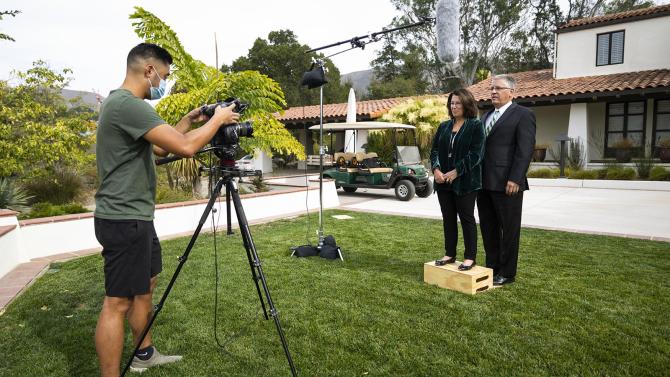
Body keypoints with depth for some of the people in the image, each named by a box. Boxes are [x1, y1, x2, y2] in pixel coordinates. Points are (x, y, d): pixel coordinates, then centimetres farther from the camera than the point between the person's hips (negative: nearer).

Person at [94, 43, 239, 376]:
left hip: (135, 217, 11)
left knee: (145, 286, 19)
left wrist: (188, 121, 16)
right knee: (118, 303, -4)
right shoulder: (127, 104, -19)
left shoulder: (122, 102, 14)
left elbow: (159, 147, 23)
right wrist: (217, 119, -11)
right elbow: (185, 147, -26)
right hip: (125, 220, -11)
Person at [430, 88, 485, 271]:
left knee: (467, 218, 1)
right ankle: (450, 254, 21)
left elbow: (475, 154, -12)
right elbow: (434, 150, 10)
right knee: (448, 218, 10)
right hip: (443, 180, 5)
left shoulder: (476, 126, -3)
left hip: (465, 181, -5)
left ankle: (470, 257, 10)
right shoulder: (444, 126, 13)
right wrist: (436, 169, -8)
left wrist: (456, 172, -17)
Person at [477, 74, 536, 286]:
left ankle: (506, 274, 14)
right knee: (488, 228, 13)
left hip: (507, 184, -7)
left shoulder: (522, 115, -4)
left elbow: (525, 150, -12)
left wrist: (515, 179, -18)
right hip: (485, 183, 7)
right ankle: (491, 267, 25)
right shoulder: (486, 116, 19)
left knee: (509, 230, 4)